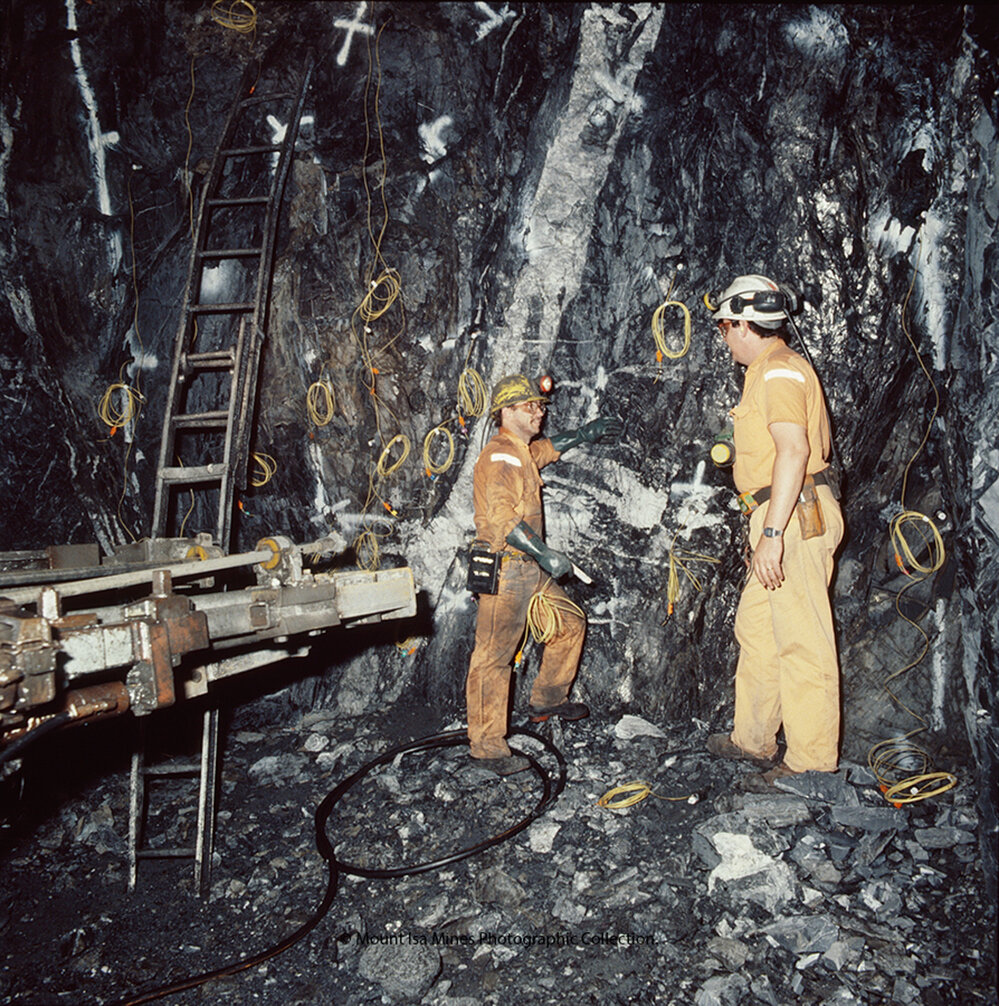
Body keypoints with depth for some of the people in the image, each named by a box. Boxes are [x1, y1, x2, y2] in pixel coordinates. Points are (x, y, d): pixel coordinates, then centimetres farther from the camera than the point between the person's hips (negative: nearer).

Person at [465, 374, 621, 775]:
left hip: (530, 569, 11)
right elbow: (502, 519, -26)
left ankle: (547, 700, 34)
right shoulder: (499, 456, -15)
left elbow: (548, 448, 42)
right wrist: (544, 553, -30)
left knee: (571, 624, 18)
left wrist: (587, 433, 39)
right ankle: (487, 746, 0)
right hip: (504, 571, -10)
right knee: (493, 657, -6)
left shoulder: (522, 452, 17)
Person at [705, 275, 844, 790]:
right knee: (756, 630, 17)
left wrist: (772, 533, -29)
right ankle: (753, 738, 28)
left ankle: (811, 762, 3)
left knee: (802, 642, -5)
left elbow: (793, 450, -24)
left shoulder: (778, 370, -12)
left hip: (794, 518, -11)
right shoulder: (775, 368, 21)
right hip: (787, 520, 11)